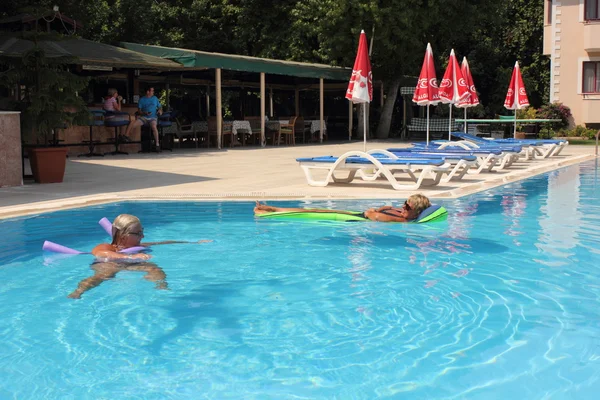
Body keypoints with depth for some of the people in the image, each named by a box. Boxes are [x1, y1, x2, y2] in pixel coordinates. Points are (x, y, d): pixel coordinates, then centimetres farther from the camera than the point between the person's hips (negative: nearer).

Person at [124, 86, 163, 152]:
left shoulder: (155, 98, 17)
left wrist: (160, 110, -2)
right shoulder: (142, 100, 11)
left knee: (154, 127, -36)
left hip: (153, 117, -1)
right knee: (131, 125, -23)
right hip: (143, 117, 1)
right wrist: (144, 113, -13)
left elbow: (160, 106, 21)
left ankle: (157, 145, -36)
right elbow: (139, 111, 6)